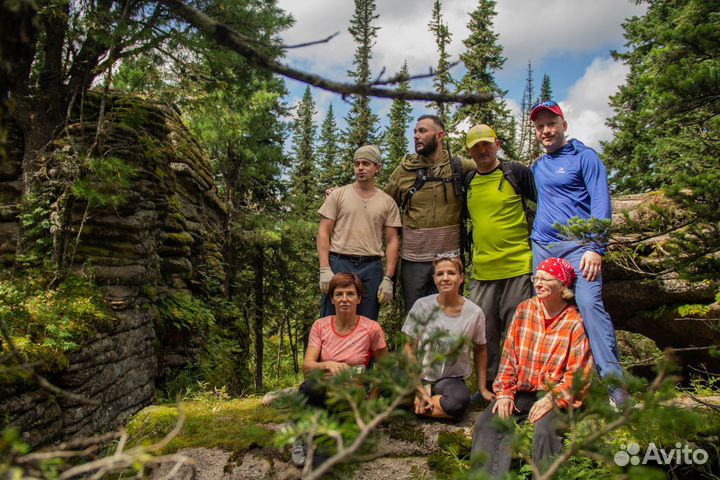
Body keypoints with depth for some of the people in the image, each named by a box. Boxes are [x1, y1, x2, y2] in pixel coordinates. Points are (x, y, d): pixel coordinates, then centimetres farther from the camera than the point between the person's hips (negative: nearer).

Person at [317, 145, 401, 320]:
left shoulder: (387, 202, 7)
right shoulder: (338, 195, 4)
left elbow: (392, 241, 6)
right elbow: (323, 233, 0)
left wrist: (388, 278, -3)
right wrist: (325, 269, -10)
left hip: (371, 268, 2)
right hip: (339, 264, -1)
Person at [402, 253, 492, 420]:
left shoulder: (474, 313, -6)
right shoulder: (422, 306, -8)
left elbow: (480, 350, 10)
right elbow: (410, 348, -4)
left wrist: (483, 388, 8)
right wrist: (419, 388, -11)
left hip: (452, 378, 1)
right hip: (421, 375, -1)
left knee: (460, 401, -35)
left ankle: (417, 406, -10)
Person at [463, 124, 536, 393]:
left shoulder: (517, 173, -3)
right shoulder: (468, 181, 11)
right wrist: (471, 258, 20)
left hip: (517, 266, -5)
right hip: (481, 270, 5)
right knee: (484, 331, 10)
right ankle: (489, 385, 25)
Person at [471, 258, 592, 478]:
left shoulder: (574, 322, -5)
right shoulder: (524, 310, 5)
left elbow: (578, 373, -5)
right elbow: (508, 356, 6)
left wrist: (552, 399, -18)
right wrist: (504, 393, -3)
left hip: (555, 394, -3)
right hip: (520, 390, 3)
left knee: (545, 431, -31)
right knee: (486, 425, -17)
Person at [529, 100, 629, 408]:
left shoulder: (584, 157, 1)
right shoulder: (537, 167, 19)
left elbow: (601, 202, -7)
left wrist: (595, 247, -16)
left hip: (577, 245, -6)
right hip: (542, 246, 6)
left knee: (589, 304, -20)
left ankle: (614, 382, -17)